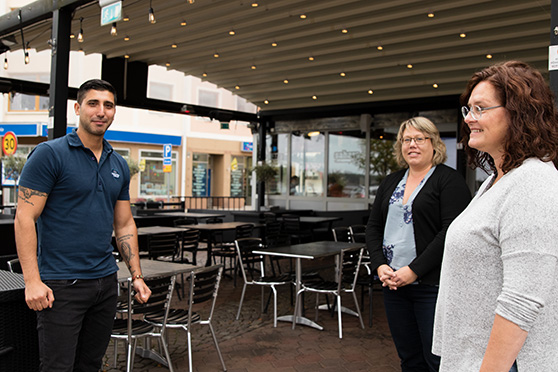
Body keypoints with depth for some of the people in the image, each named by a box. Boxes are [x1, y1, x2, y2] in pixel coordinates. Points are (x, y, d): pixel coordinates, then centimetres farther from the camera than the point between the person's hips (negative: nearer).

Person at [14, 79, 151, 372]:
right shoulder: (49, 154, -7)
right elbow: (25, 218, -11)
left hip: (106, 281, 6)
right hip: (61, 285, -6)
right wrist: (32, 281, -18)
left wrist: (137, 276, 10)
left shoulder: (119, 166, 11)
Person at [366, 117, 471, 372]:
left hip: (432, 285, -6)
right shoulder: (391, 182, 14)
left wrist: (414, 270, -18)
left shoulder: (449, 180, -5)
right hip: (393, 284, 6)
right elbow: (373, 227, 13)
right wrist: (380, 265, -3)